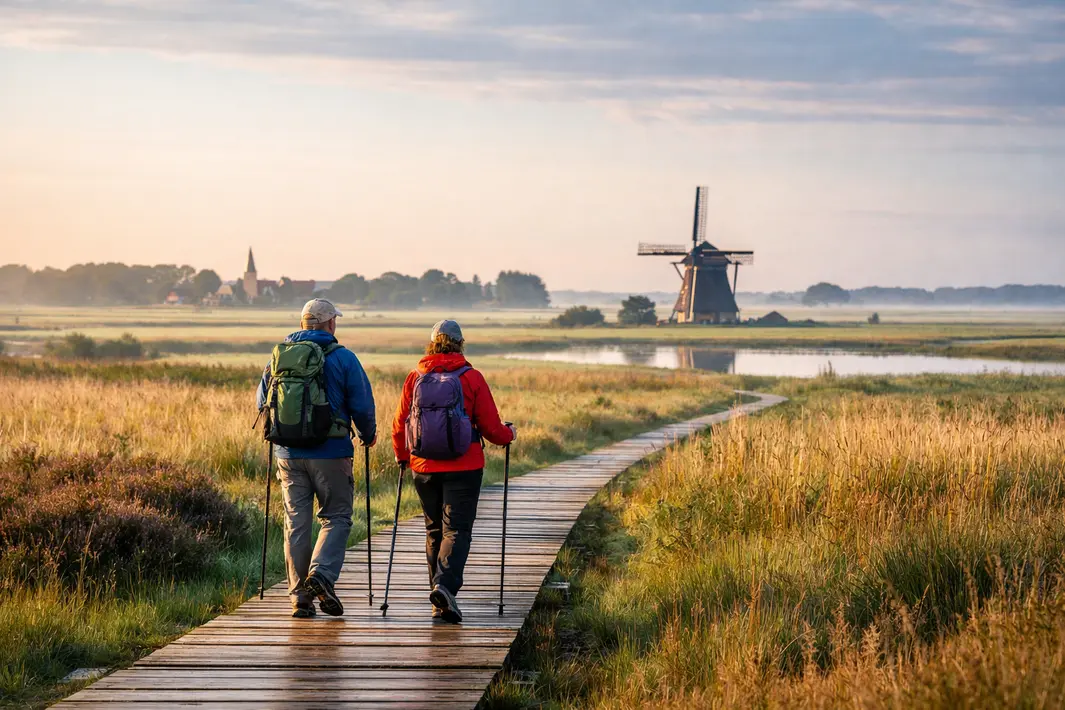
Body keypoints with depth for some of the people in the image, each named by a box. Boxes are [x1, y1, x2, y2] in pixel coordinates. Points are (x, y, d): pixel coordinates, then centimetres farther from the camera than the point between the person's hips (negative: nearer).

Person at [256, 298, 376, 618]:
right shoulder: (343, 358, -5)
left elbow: (263, 402, 16)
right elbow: (362, 405, -4)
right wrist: (368, 435, 15)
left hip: (288, 453, 4)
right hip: (330, 452, -3)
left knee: (296, 522, 8)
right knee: (336, 517, 8)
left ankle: (299, 597, 6)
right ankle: (321, 574, -14)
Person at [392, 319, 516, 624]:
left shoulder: (415, 378, 2)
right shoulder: (472, 378, -4)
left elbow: (399, 424, 6)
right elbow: (491, 427, -4)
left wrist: (401, 456, 24)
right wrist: (509, 434, 18)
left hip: (424, 467, 3)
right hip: (464, 467, -3)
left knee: (435, 530, 14)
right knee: (456, 530, -3)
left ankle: (441, 602, 15)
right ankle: (444, 585, -26)